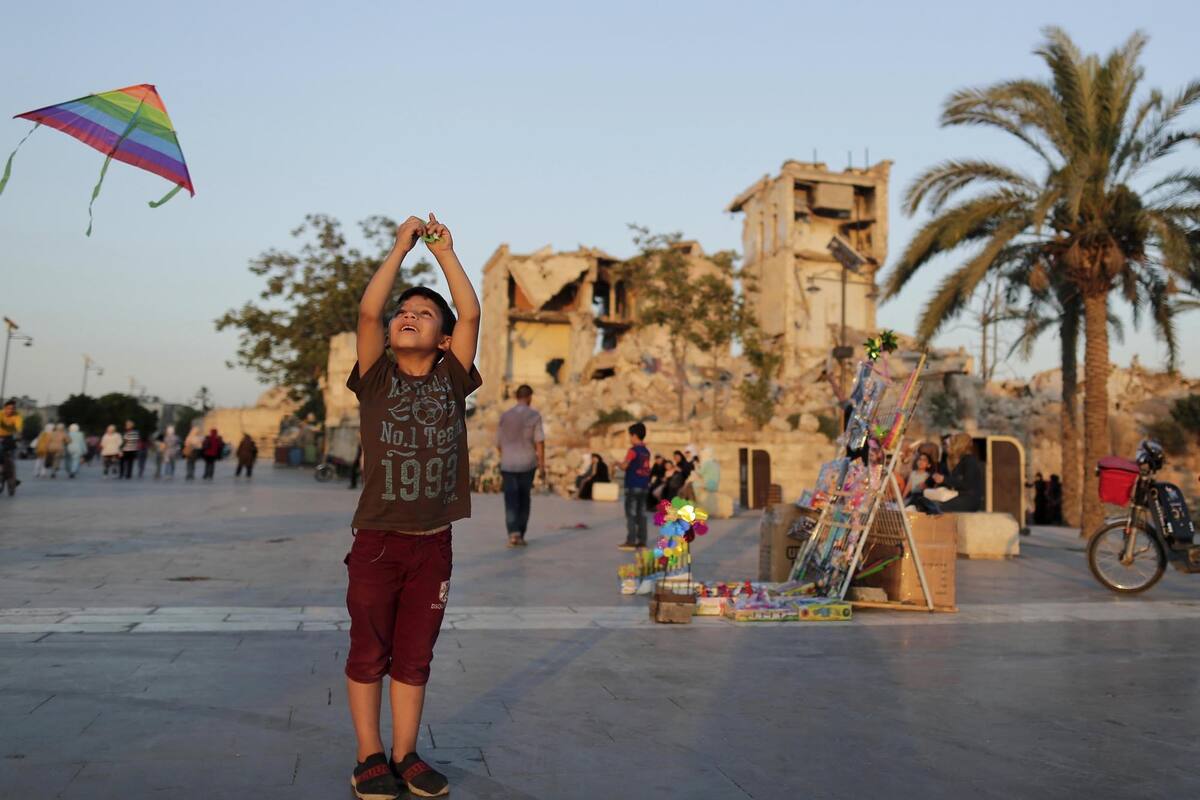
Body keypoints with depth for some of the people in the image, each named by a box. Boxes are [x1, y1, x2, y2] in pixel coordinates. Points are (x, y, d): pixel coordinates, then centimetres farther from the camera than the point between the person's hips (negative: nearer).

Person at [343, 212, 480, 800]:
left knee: (414, 658, 11)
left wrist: (445, 252, 3)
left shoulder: (452, 380, 6)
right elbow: (367, 312, -9)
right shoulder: (376, 378, 3)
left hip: (434, 542, 1)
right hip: (377, 539, -1)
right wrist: (402, 247, -5)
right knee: (368, 655, 8)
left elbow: (471, 314, -2)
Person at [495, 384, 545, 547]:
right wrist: (542, 466, -5)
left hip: (508, 465, 1)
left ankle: (513, 533, -21)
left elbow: (499, 444, 10)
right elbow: (540, 442, -10)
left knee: (511, 502, -1)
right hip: (527, 464, -1)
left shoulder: (504, 416, 4)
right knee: (523, 499, 15)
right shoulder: (535, 416, -4)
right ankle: (520, 535, 17)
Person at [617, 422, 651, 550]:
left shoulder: (633, 450, -11)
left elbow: (624, 466, -15)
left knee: (631, 514, -4)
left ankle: (631, 541, -6)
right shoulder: (646, 452, 11)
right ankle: (642, 541, 9)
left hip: (633, 486, -7)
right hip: (644, 486, 7)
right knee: (641, 514, 8)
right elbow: (647, 469, 14)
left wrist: (618, 463, 4)